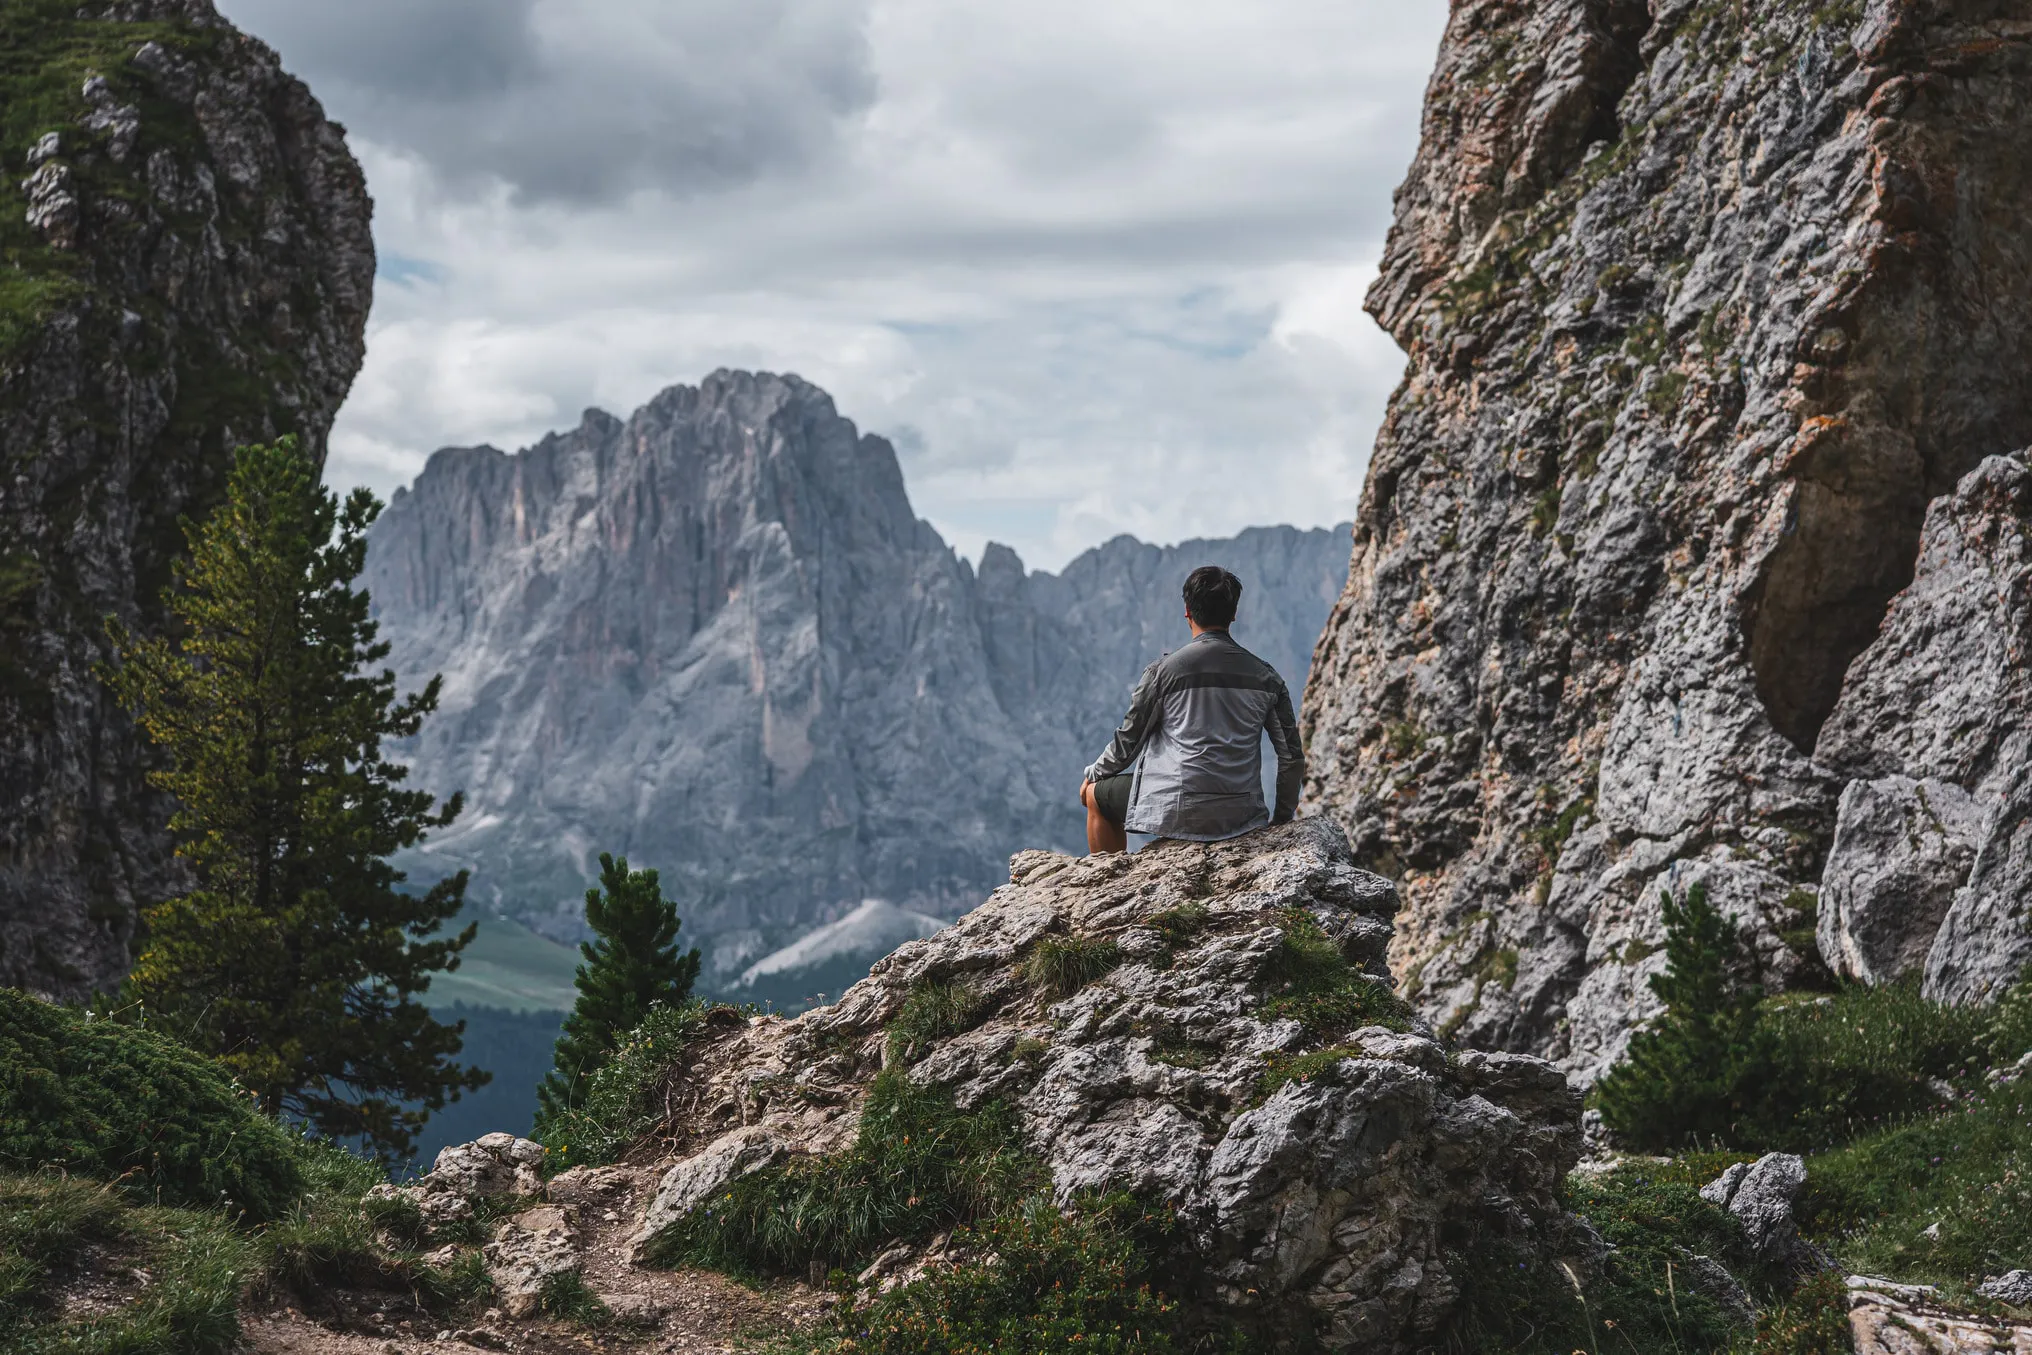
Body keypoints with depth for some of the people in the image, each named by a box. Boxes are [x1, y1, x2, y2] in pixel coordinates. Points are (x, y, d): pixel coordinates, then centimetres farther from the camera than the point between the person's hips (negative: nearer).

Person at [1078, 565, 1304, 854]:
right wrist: (1282, 820, 19)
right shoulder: (1265, 676, 3)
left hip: (1177, 814, -4)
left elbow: (1128, 741, 1)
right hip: (1241, 818, 5)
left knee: (1097, 795, 22)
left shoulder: (1163, 670, -7)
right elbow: (1292, 756, 6)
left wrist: (1093, 774, 21)